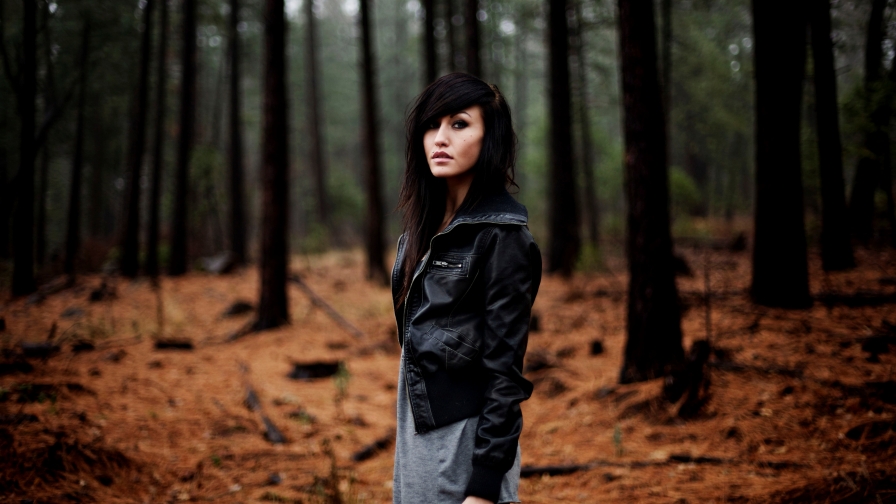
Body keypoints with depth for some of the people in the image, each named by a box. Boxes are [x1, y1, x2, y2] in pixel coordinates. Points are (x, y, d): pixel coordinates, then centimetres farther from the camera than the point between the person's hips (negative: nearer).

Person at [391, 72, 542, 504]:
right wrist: (404, 460, 17)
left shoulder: (500, 237, -15)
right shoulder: (424, 226, 8)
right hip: (419, 432, 8)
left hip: (468, 440, -8)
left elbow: (504, 370, -17)